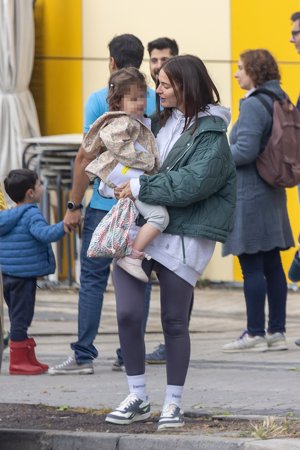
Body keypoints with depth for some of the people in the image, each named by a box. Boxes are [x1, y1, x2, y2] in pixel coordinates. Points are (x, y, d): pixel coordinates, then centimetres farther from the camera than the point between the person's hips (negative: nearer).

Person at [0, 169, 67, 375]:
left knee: (19, 318, 14)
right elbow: (44, 233, -31)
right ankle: (18, 361, -3)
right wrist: (63, 226, -41)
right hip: (24, 277, -9)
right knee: (21, 317, -5)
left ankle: (29, 358, 22)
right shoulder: (31, 214, -15)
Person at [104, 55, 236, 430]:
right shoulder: (162, 121, 13)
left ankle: (173, 404, 15)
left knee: (174, 321, 3)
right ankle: (137, 398, 8)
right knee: (127, 313, -4)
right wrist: (125, 186, 7)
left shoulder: (211, 135, -8)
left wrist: (139, 188, -18)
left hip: (182, 236, -6)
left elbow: (191, 184, -20)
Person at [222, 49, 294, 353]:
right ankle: (276, 331, 14)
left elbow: (245, 150, -23)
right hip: (272, 193, 9)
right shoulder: (279, 102, 12)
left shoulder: (253, 105, -15)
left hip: (249, 192, -9)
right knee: (272, 265, 10)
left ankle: (255, 334, -3)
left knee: (251, 266, -5)